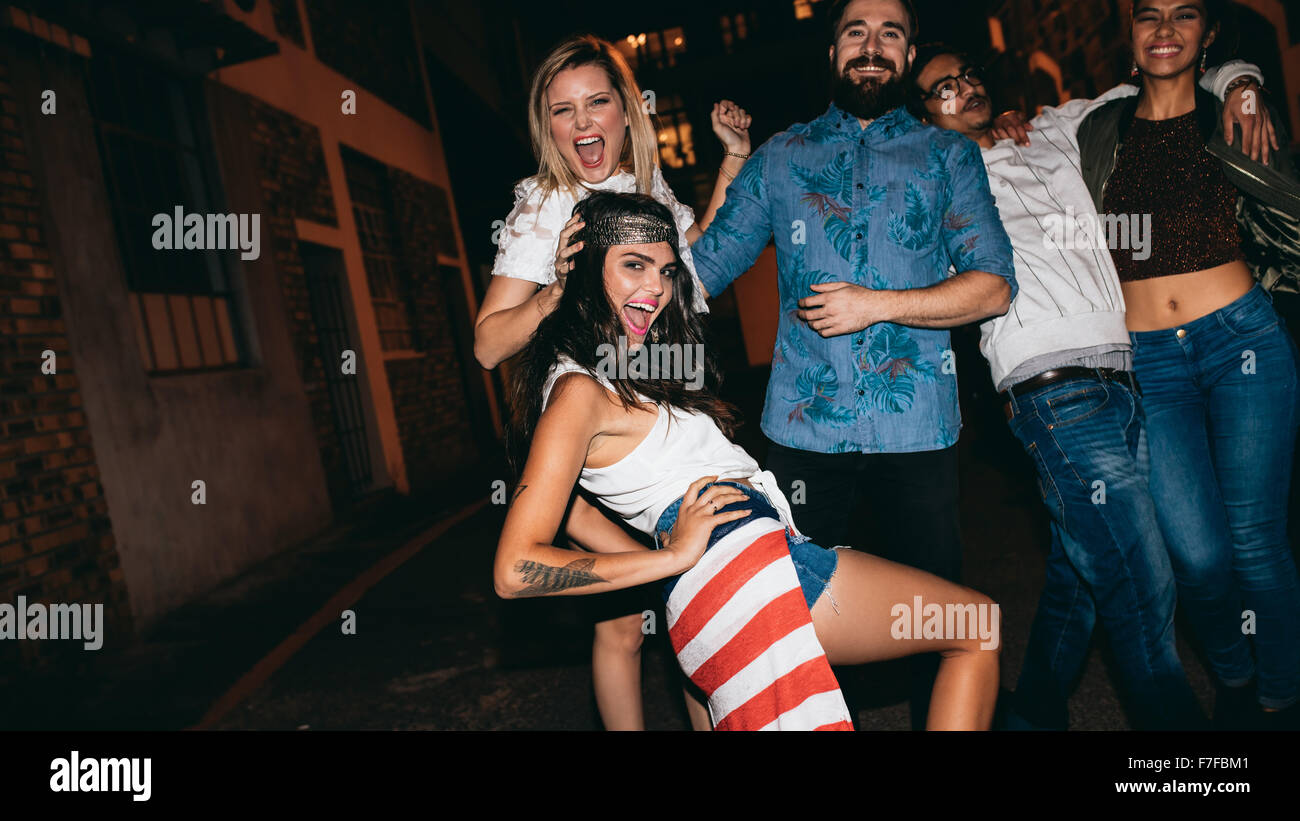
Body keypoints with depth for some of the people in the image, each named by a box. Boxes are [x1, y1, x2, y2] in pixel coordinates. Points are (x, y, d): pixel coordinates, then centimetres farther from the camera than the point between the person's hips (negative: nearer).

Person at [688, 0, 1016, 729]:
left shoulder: (949, 155, 9)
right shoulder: (781, 158, 11)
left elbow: (993, 285, -1)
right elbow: (700, 268, 9)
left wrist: (876, 304, -12)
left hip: (917, 428, 0)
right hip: (805, 427, 1)